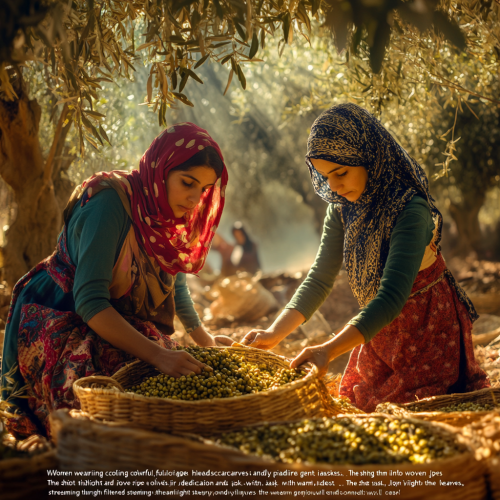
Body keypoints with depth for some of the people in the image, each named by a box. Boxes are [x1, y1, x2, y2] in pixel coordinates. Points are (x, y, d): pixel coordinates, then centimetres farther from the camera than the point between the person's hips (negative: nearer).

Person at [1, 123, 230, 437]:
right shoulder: (111, 202, -24)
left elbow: (175, 286, 18)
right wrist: (157, 355, -38)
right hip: (60, 324, -7)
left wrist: (204, 339, 13)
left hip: (122, 324, 8)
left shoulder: (168, 214, 1)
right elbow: (89, 302, -31)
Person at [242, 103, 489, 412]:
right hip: (378, 333, 7)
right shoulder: (343, 209, -3)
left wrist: (330, 350, -43)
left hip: (428, 334, -6)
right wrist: (274, 333, -15)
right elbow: (320, 279, -2)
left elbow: (392, 297, -34)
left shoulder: (410, 210, -25)